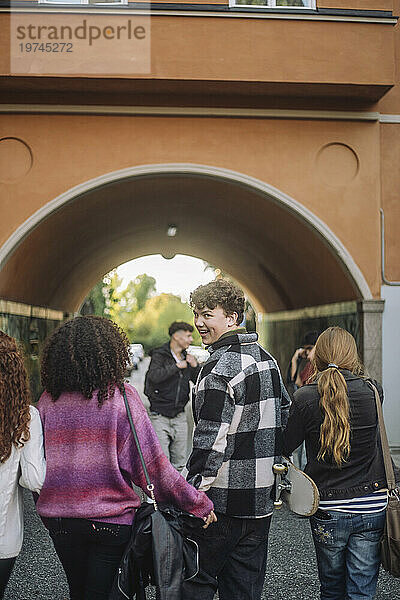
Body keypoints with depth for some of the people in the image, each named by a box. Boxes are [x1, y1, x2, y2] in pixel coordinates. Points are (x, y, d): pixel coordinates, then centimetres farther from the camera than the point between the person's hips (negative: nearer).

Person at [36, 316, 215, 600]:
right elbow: (151, 463, -14)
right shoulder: (121, 397, -13)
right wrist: (198, 503, -6)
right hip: (111, 518, -3)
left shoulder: (49, 400, -4)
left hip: (59, 518, 3)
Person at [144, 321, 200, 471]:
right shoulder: (159, 355, -7)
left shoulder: (186, 357, 11)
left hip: (179, 416, 6)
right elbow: (154, 376, -26)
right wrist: (176, 366, -20)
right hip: (160, 417, -6)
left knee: (180, 461, 8)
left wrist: (195, 366, -4)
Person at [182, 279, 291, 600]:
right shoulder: (267, 359, 10)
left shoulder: (220, 369, -17)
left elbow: (211, 440, -21)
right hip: (262, 497, 8)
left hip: (223, 500, -8)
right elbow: (284, 415, 19)